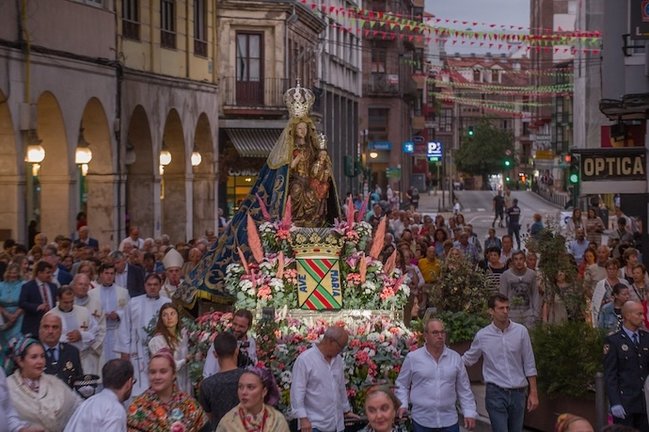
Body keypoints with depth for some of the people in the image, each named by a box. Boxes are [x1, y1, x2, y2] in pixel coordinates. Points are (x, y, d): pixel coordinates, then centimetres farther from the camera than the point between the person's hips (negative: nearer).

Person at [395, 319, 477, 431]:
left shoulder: (455, 358, 5)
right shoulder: (412, 358, -2)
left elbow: (464, 389, 10)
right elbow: (402, 385, 7)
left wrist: (469, 413, 5)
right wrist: (402, 405, -7)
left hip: (449, 421, 2)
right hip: (421, 421, -2)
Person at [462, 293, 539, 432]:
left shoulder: (521, 331, -2)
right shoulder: (482, 336, -3)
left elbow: (529, 365, 3)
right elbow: (467, 359, 13)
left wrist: (533, 392, 1)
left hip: (517, 393, 2)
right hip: (495, 393, -2)